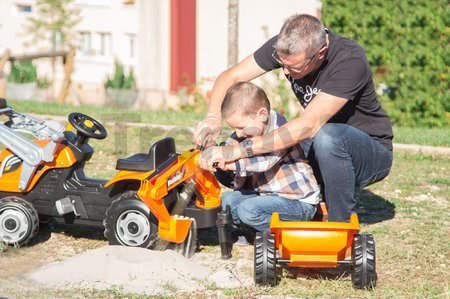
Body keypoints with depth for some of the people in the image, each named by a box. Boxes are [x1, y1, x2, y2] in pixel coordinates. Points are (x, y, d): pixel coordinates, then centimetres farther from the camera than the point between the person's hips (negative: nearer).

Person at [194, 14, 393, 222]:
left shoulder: (350, 61, -31)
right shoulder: (284, 46, -13)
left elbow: (307, 127, -38)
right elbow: (230, 77, -7)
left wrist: (238, 150, -40)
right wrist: (213, 116, -29)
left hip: (372, 153, -6)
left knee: (327, 136, -38)